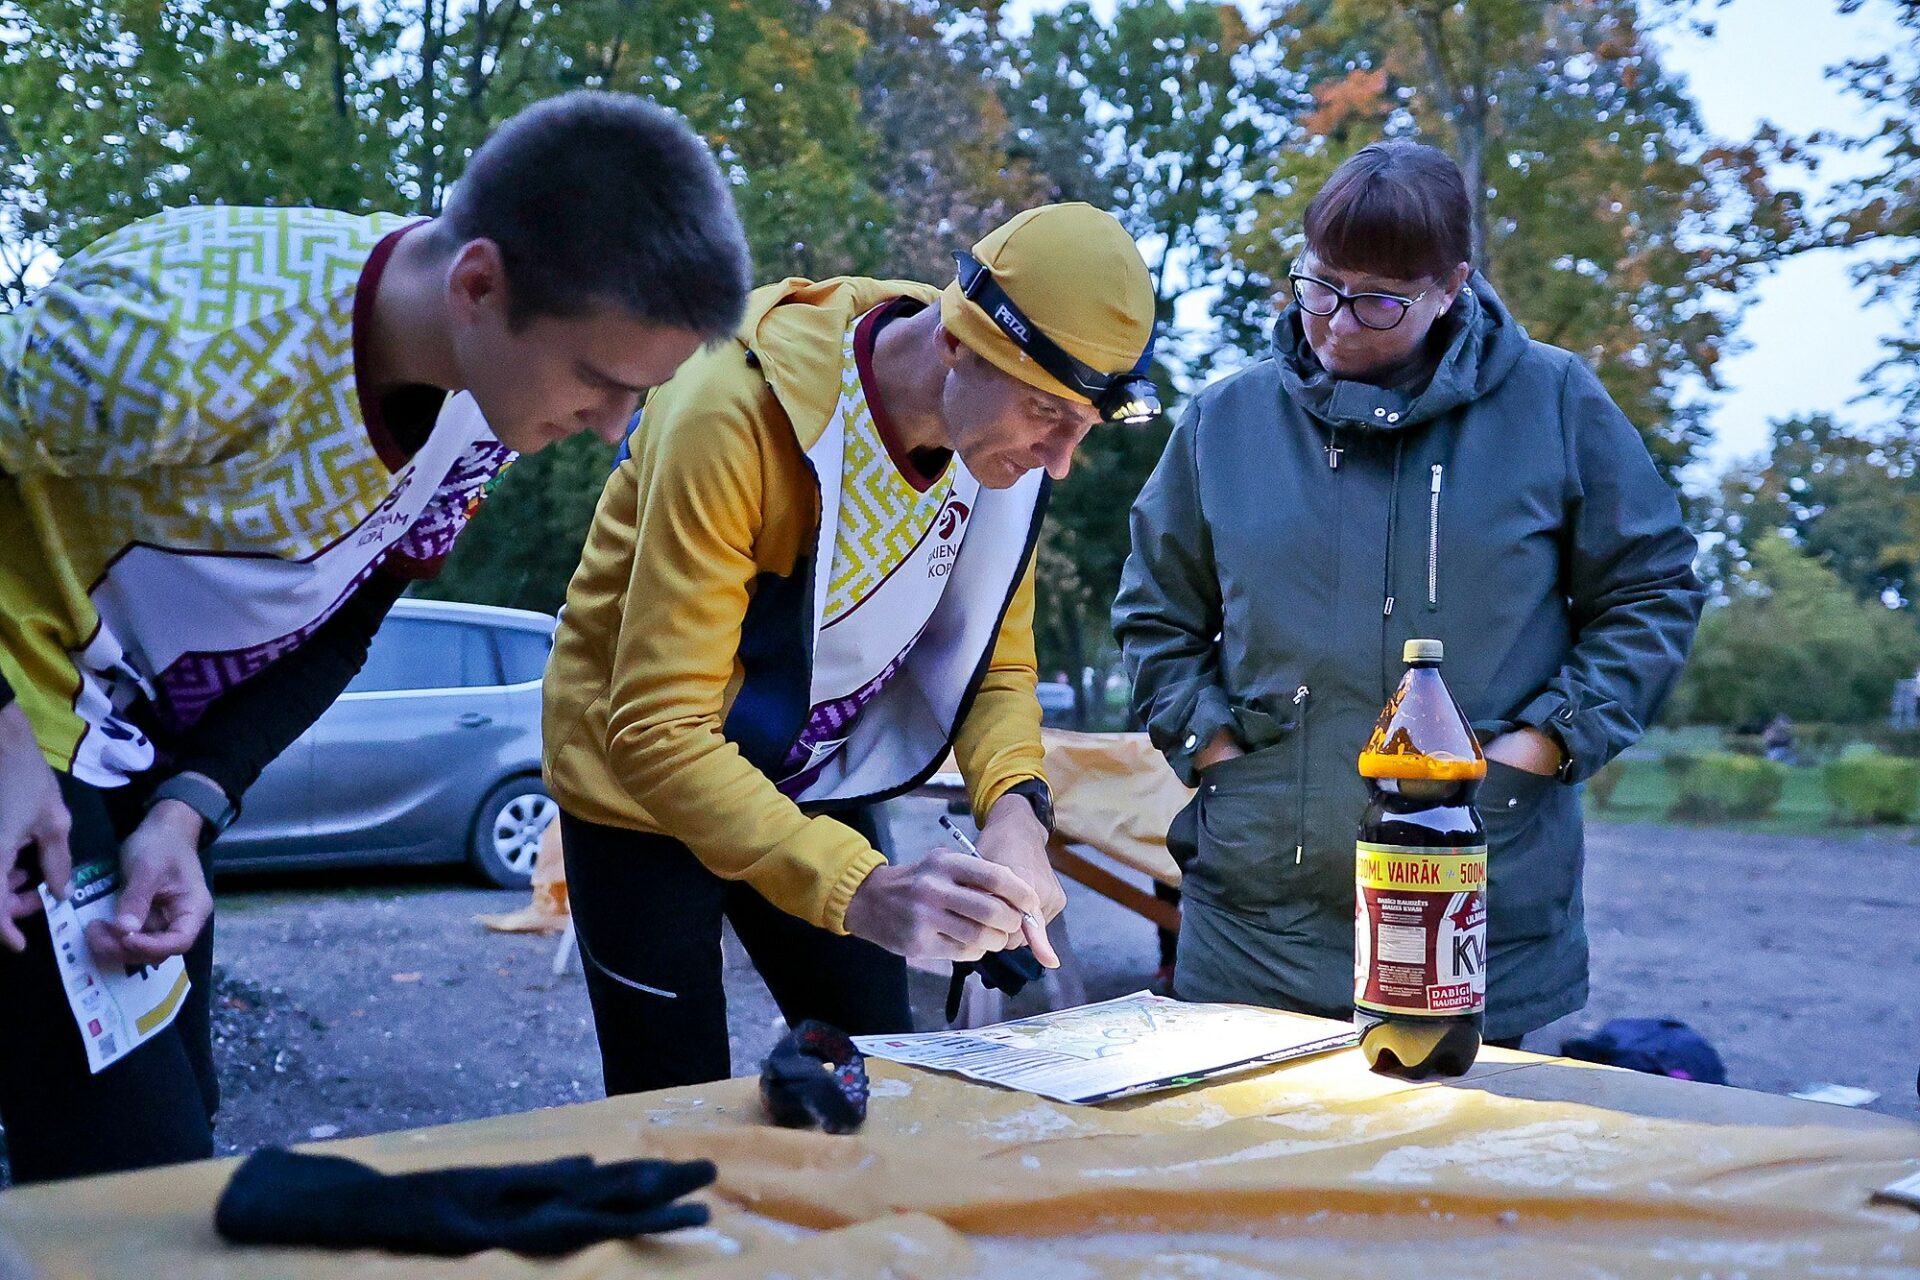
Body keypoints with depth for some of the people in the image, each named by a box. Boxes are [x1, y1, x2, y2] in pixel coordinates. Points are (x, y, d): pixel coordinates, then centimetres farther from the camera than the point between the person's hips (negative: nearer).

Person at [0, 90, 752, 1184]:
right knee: (133, 1176, -11)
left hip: (152, 754, 7)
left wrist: (190, 806, -11)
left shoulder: (498, 394, -10)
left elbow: (344, 619, 0)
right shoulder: (177, 340, -33)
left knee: (174, 1132, 13)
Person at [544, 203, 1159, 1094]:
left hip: (815, 786, 6)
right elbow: (657, 730, -34)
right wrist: (862, 889, -45)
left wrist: (1014, 809, -22)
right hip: (646, 787, -5)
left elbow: (998, 663, -1)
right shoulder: (739, 415, -32)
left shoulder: (1003, 444, -12)